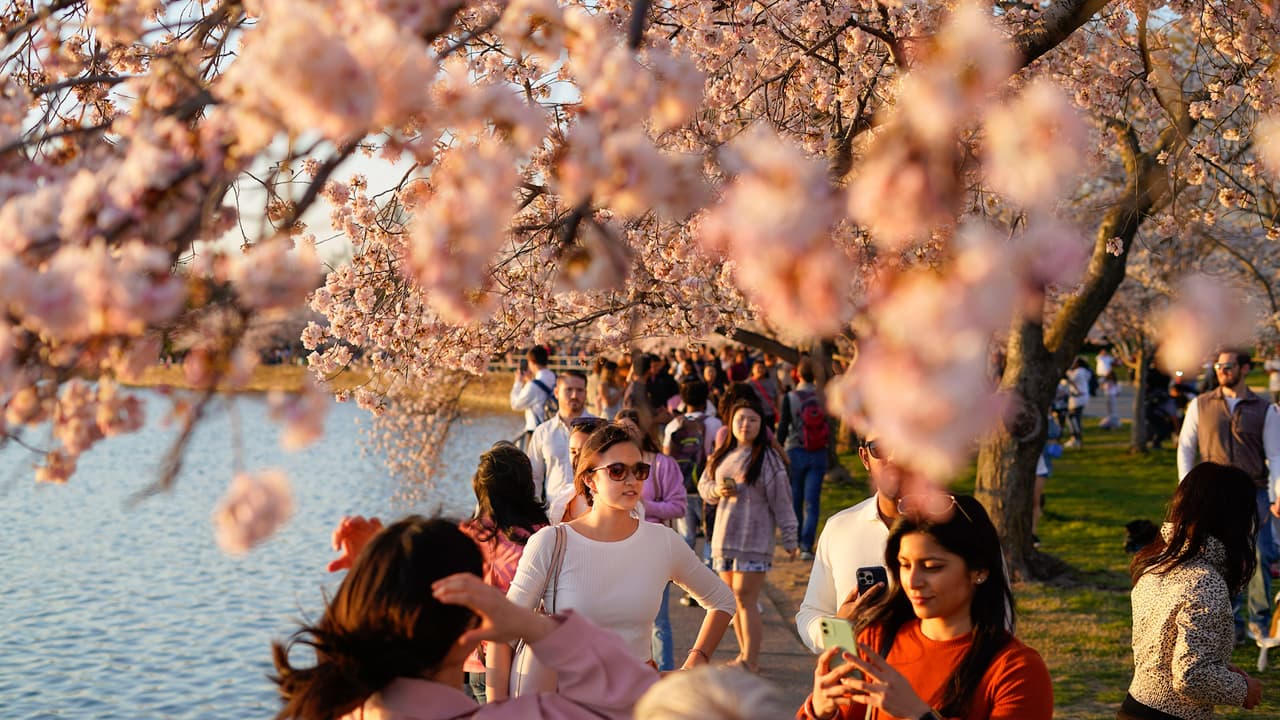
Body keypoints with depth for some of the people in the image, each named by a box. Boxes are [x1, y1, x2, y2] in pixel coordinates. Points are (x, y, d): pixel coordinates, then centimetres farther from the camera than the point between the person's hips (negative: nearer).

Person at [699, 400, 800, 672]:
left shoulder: (768, 458, -4)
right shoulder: (722, 456, 13)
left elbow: (782, 501, -5)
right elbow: (703, 486, 21)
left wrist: (790, 540, -6)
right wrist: (717, 491, -3)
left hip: (754, 538, -6)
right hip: (723, 538, 6)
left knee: (745, 599, -9)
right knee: (733, 600, 10)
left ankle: (751, 660, -5)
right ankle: (744, 653, 19)